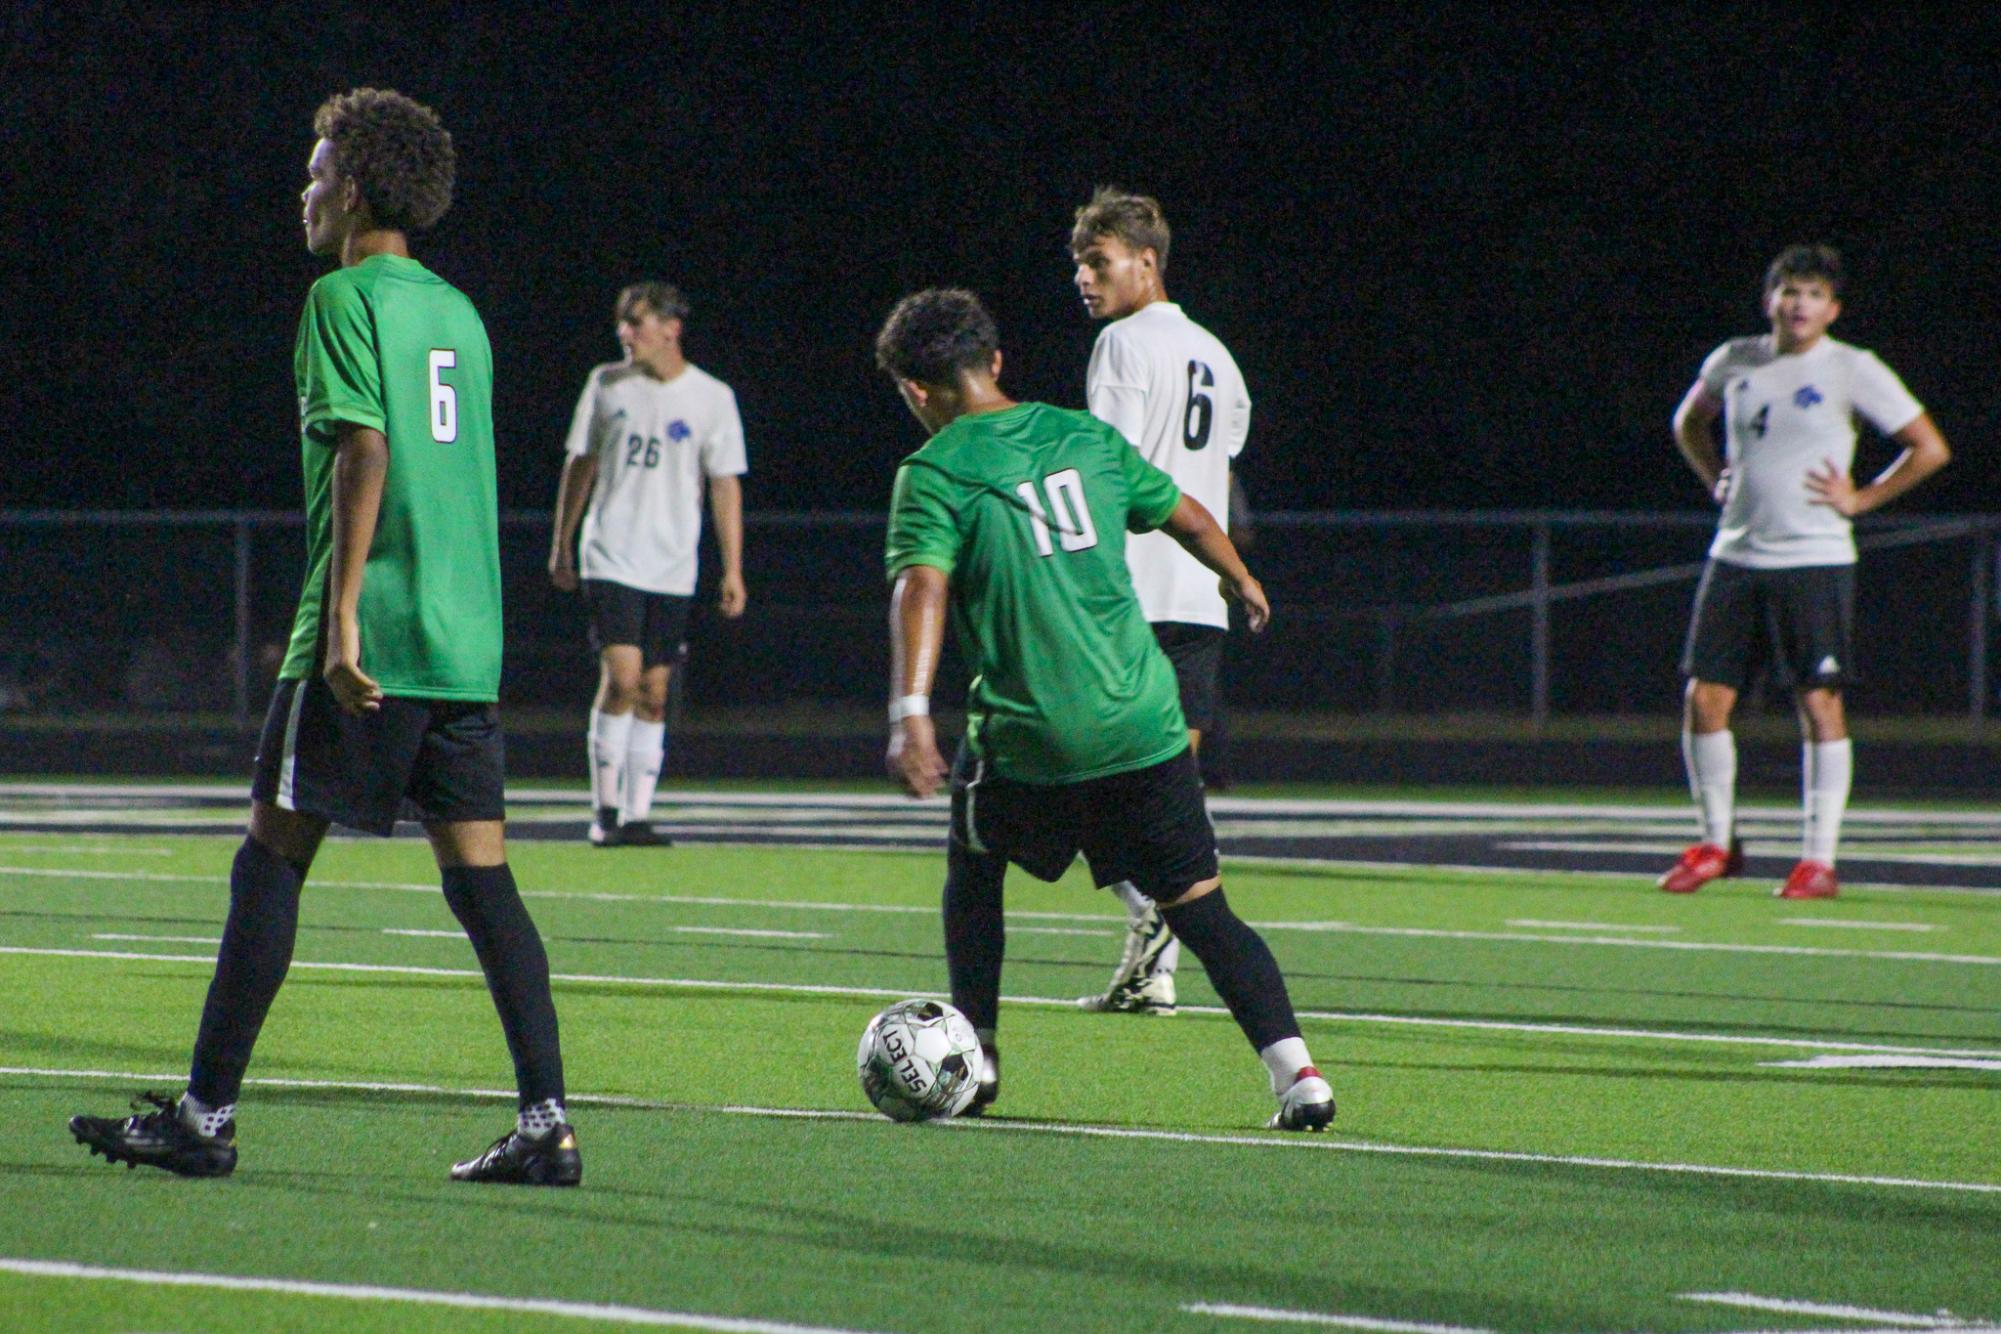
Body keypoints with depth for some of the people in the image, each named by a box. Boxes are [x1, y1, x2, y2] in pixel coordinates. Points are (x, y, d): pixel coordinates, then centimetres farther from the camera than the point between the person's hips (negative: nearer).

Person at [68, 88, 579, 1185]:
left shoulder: (347, 299, -6)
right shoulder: (456, 311, 17)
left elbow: (365, 452, -16)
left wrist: (341, 618, -19)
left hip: (369, 637, -7)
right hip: (466, 641, 7)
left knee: (272, 856, -1)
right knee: (480, 873, 4)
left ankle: (205, 1116, 1)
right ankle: (546, 1125, -4)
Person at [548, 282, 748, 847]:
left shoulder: (711, 397, 1)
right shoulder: (606, 384, 4)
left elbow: (726, 484, 3)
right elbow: (580, 463, 13)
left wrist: (733, 571, -1)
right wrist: (562, 543, 14)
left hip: (672, 568, 1)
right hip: (611, 560, -1)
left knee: (653, 694, 2)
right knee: (621, 676, -15)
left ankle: (636, 816, 8)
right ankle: (604, 810, -8)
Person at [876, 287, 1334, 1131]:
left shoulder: (934, 474, -5)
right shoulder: (1084, 436, 9)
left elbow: (922, 587, -21)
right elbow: (1187, 516, 21)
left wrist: (911, 712, -31)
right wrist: (1242, 581, 40)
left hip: (1027, 737, -3)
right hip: (1144, 724, 3)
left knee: (973, 873, 24)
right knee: (1199, 903, 4)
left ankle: (974, 1053, 23)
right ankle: (1294, 1068, -9)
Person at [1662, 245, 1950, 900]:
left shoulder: (1853, 371, -4)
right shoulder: (1733, 362, 9)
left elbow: (1930, 448, -2)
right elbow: (1689, 422, 30)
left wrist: (1859, 499, -5)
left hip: (1814, 560, -4)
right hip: (1735, 556, 4)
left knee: (1819, 703, -5)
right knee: (1704, 698, 1)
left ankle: (1819, 861, -1)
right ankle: (1717, 842, 17)